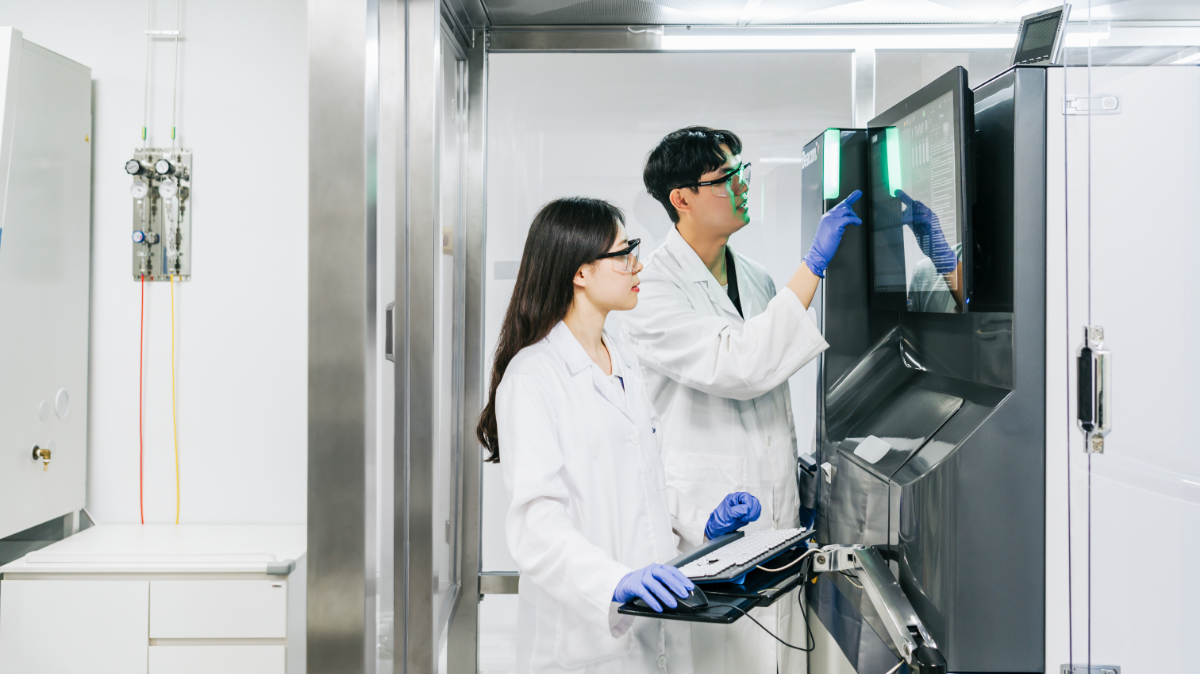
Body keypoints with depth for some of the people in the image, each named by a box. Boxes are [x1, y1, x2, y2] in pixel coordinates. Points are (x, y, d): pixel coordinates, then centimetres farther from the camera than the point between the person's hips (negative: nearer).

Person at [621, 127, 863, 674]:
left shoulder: (757, 280, 14)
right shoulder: (649, 288, -11)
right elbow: (735, 368, -23)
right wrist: (813, 264, -21)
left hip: (775, 516, 7)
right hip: (704, 525, -7)